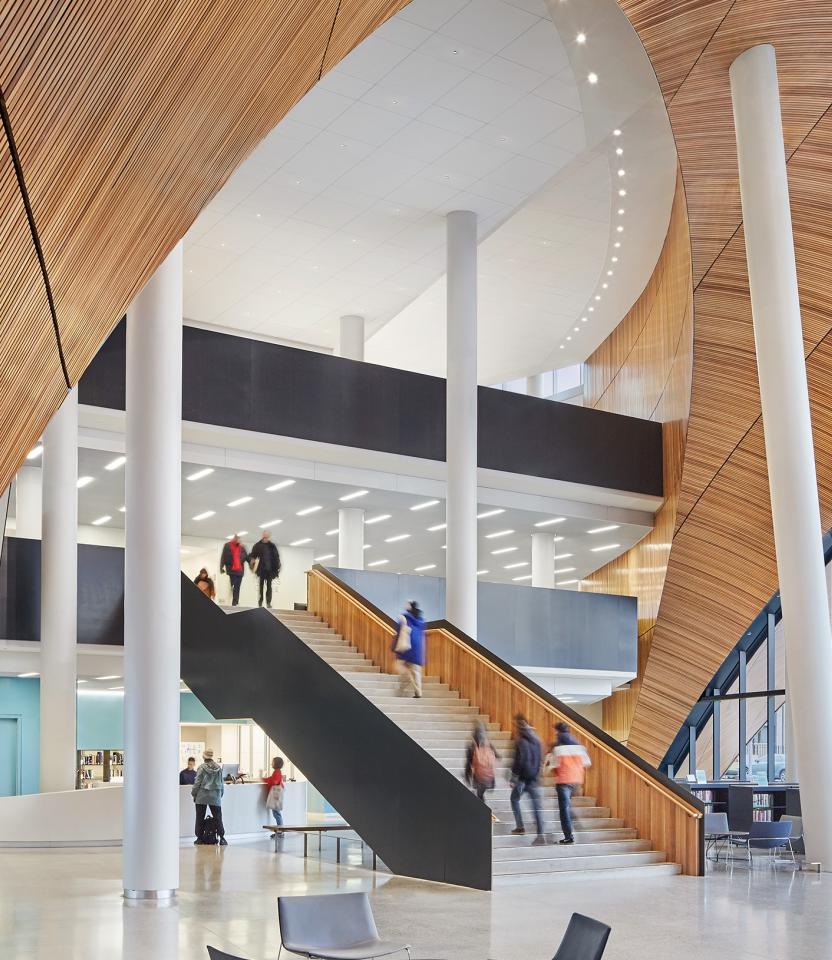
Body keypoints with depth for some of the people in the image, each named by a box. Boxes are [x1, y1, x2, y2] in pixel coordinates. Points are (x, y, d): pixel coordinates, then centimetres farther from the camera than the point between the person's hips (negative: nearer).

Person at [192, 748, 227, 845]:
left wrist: (194, 794, 6)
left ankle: (199, 838, 9)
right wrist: (220, 795, 20)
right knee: (218, 817, 4)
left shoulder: (202, 767, -6)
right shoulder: (219, 768, 4)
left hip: (202, 796, -3)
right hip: (215, 797, 3)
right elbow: (221, 783, 10)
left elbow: (197, 782, -5)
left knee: (200, 818, 7)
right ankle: (222, 838, -3)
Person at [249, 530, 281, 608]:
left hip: (270, 570, 1)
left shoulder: (272, 546, 8)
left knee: (269, 586, 0)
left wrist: (277, 568, 0)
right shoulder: (258, 545, 2)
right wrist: (252, 560, -22)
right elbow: (252, 555, 0)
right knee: (261, 586, 0)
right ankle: (260, 603, 4)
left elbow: (276, 558, 8)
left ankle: (268, 603, -1)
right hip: (261, 569, -1)